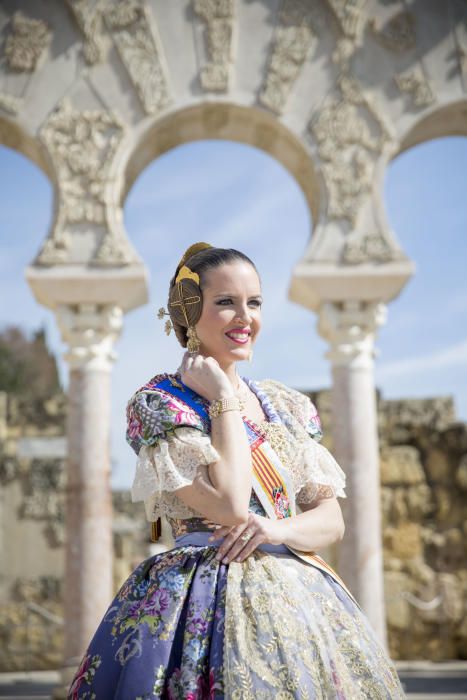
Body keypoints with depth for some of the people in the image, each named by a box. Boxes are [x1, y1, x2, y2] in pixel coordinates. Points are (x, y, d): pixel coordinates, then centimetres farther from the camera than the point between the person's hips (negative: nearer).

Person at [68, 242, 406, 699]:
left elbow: (332, 520, 8)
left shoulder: (287, 405, 10)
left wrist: (280, 529, -13)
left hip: (300, 594, 5)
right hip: (208, 602, -5)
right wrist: (223, 399, -12)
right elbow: (230, 506, -17)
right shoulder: (157, 402, -6)